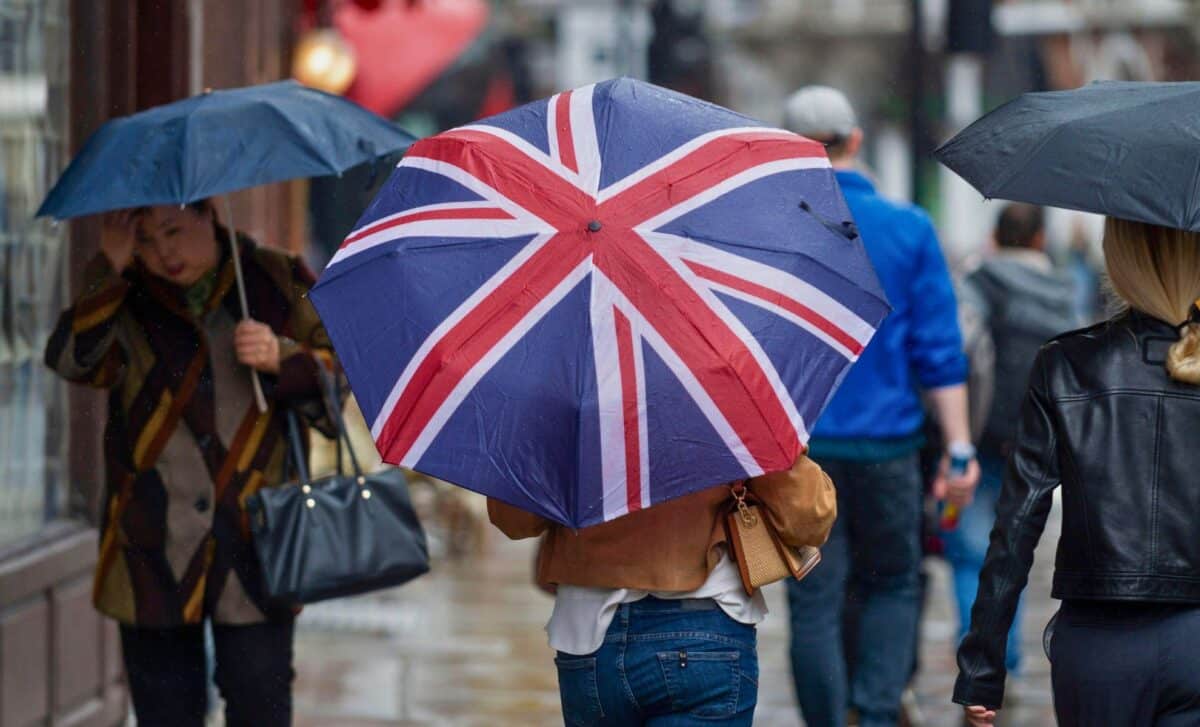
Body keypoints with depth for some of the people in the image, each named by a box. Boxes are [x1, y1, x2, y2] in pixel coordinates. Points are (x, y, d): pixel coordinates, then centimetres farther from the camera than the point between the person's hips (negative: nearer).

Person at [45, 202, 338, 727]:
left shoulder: (278, 282, 5)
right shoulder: (127, 299, 5)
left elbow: (338, 374, 6)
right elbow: (69, 358, -13)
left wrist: (281, 358, -13)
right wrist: (109, 269, -17)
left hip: (251, 538, -1)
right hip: (153, 546, 1)